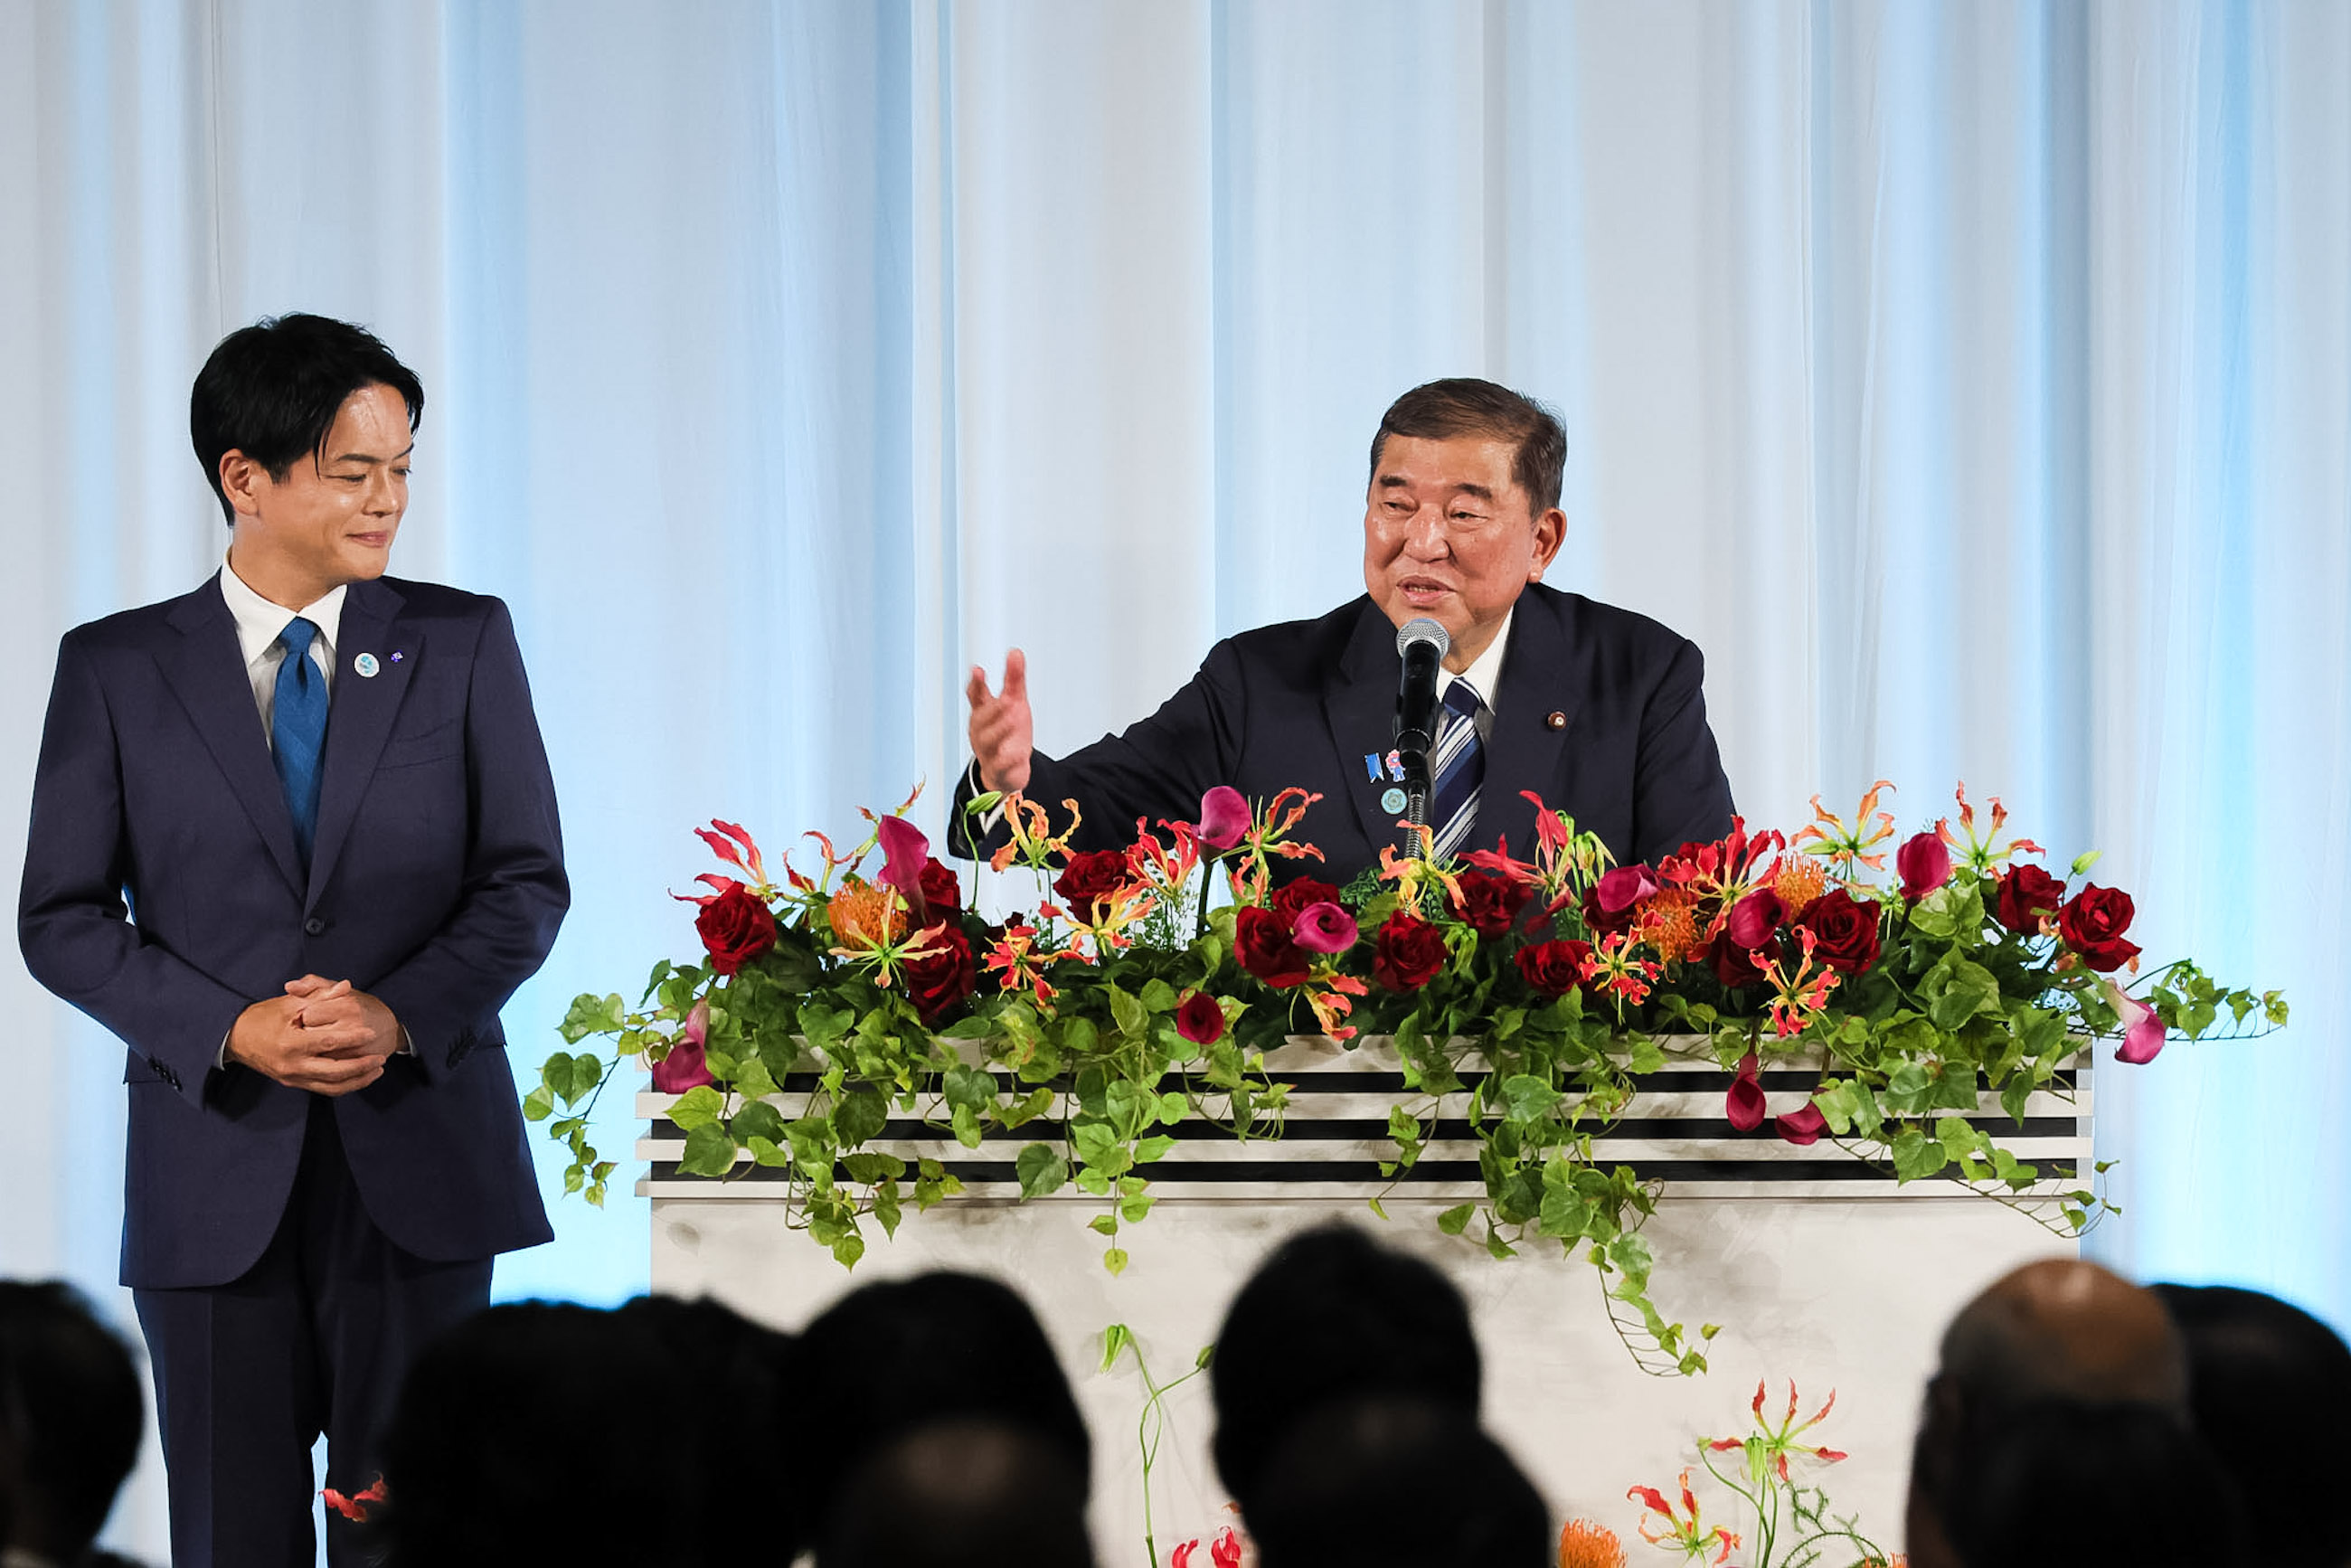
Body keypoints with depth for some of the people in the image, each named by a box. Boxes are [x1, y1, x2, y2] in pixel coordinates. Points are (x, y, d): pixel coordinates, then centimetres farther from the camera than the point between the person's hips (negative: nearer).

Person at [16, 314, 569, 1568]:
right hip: (216, 1172, 0)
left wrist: (401, 1015, -13)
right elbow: (61, 916, 2)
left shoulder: (463, 642, 6)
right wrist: (231, 1029, -13)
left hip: (419, 1171, 0)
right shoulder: (116, 668, 4)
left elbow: (527, 882, 4)